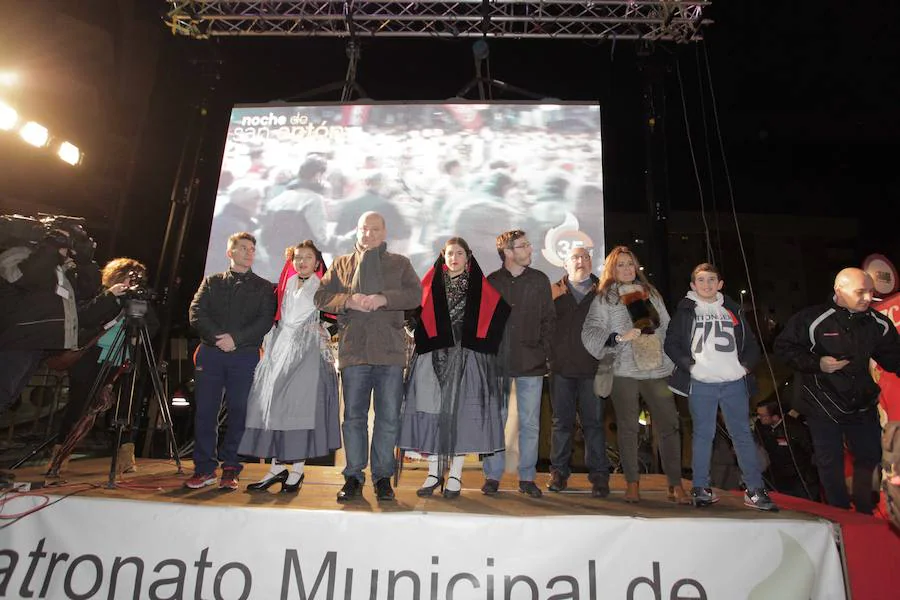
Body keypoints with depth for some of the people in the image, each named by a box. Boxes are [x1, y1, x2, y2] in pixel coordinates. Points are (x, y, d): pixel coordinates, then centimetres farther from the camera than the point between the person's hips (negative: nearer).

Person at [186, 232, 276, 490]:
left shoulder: (264, 287, 11)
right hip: (210, 353, 2)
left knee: (238, 411, -2)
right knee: (204, 410, 2)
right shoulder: (212, 282, 16)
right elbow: (196, 313, 4)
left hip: (245, 355, -1)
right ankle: (205, 468, 12)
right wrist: (217, 337, -12)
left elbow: (266, 321, -2)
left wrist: (236, 338, -14)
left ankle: (230, 469, 8)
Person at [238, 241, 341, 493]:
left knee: (299, 403, -10)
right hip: (281, 347, 5)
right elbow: (276, 319, 18)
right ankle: (277, 466, 5)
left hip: (308, 349, -5)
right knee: (274, 401, -2)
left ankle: (297, 468, -2)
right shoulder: (286, 286, 18)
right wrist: (268, 346, 12)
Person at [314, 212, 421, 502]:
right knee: (353, 416, 6)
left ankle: (382, 476, 15)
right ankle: (353, 476, 16)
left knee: (388, 418, 3)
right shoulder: (342, 264, 16)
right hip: (353, 349, 1)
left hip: (390, 350, -1)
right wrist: (349, 301, -11)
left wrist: (384, 298, -18)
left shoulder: (400, 263, 12)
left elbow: (415, 294, -2)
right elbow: (321, 297, 8)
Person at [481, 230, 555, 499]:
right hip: (497, 363, -1)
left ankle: (527, 477, 19)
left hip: (531, 365, 1)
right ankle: (492, 476, 17)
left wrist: (543, 352, 0)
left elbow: (548, 319, 8)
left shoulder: (539, 280, 6)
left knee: (530, 424, 6)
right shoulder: (491, 282, 3)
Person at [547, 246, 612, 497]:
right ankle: (559, 472, 18)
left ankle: (599, 476, 13)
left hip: (592, 366, -1)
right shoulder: (555, 291, 9)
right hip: (562, 366, 1)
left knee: (594, 422, 4)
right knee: (562, 422, 8)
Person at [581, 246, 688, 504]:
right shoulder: (604, 298, 3)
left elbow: (666, 328, 17)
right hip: (623, 371, -3)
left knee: (669, 425, -1)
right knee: (628, 427, 5)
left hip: (657, 369, 3)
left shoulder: (650, 293, 16)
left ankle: (675, 485, 9)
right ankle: (632, 483, 17)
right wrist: (619, 337, -20)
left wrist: (674, 361, 13)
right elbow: (591, 332, -7)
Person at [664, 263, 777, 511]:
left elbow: (751, 343, 17)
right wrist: (688, 364, -9)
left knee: (742, 433, 4)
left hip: (734, 381, 2)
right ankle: (700, 488, 11)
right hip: (701, 382, -2)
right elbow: (671, 343, 3)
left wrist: (746, 365, 2)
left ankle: (755, 490, 11)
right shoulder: (685, 311, 7)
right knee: (703, 434, 3)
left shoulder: (732, 310, 15)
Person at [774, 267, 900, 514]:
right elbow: (783, 346, -12)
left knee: (869, 457, 16)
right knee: (830, 462, 5)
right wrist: (816, 363, -22)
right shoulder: (811, 319, -17)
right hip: (823, 406, -4)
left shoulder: (878, 323, -2)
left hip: (863, 404, 5)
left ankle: (864, 512, 38)